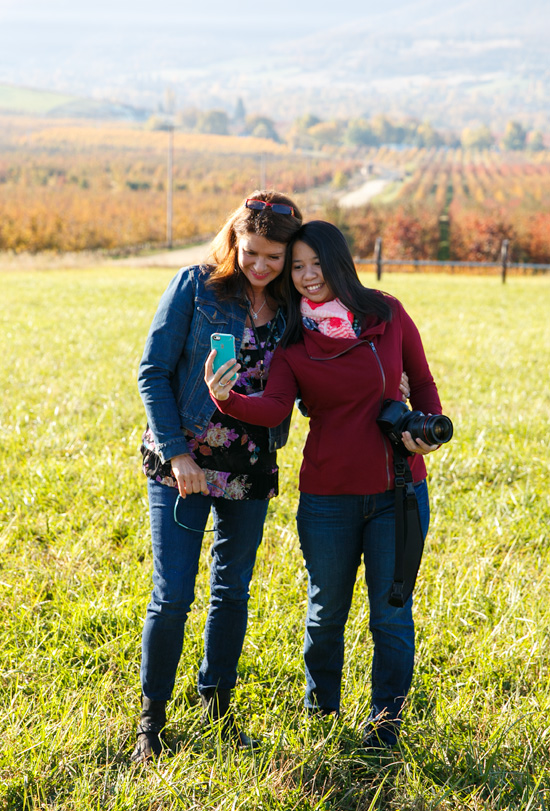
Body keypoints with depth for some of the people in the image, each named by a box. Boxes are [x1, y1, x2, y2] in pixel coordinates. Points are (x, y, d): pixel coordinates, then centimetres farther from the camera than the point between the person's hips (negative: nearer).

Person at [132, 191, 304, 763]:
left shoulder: (289, 309, 6)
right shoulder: (195, 287, -6)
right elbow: (152, 371, -6)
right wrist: (176, 452, -13)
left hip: (250, 472, 4)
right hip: (183, 466, -4)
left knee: (232, 592, 12)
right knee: (172, 596, -4)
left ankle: (216, 707, 29)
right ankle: (151, 717, 14)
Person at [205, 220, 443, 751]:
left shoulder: (387, 314, 0)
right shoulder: (293, 342, -3)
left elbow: (422, 381, 11)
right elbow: (273, 408, -18)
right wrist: (227, 399, -37)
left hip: (398, 490, 0)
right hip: (328, 497, 0)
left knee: (391, 613, 6)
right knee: (326, 611, 13)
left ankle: (385, 722, 24)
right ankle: (320, 710, 38)